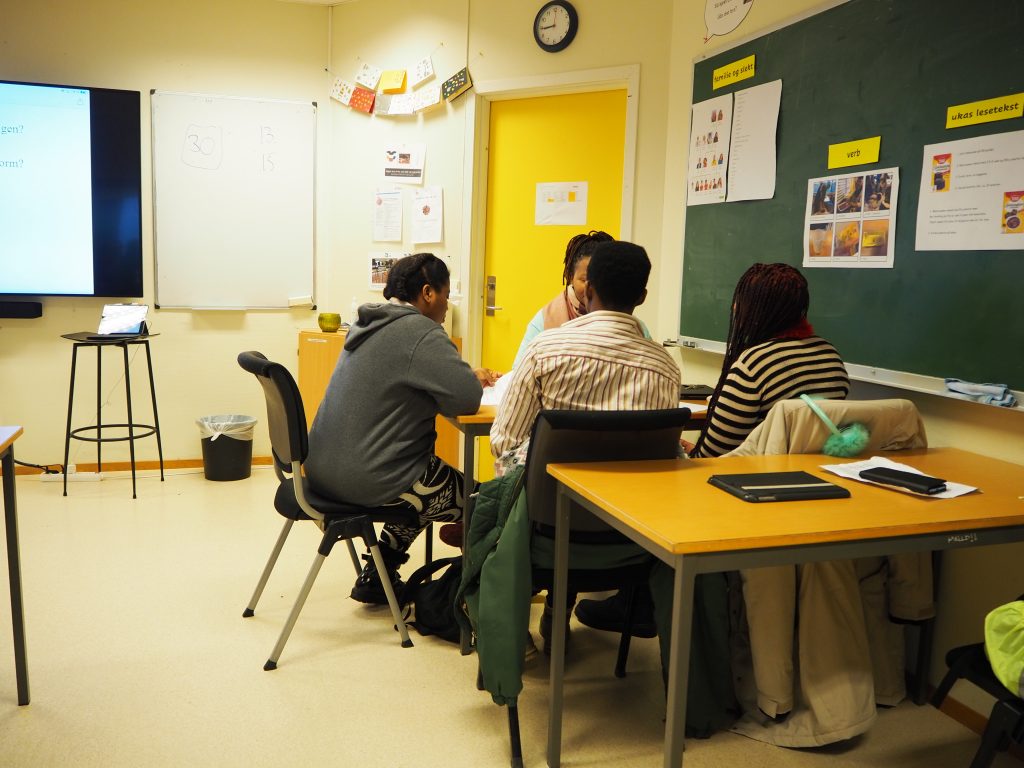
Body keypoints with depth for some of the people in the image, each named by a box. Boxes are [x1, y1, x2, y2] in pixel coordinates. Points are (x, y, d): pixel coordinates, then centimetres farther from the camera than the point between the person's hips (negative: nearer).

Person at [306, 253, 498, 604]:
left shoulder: (371, 325, 13)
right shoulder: (421, 333, -16)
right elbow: (468, 400, -21)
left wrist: (469, 376, 13)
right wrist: (473, 381, 2)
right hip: (366, 480, -10)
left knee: (446, 480, 28)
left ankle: (377, 576, 29)